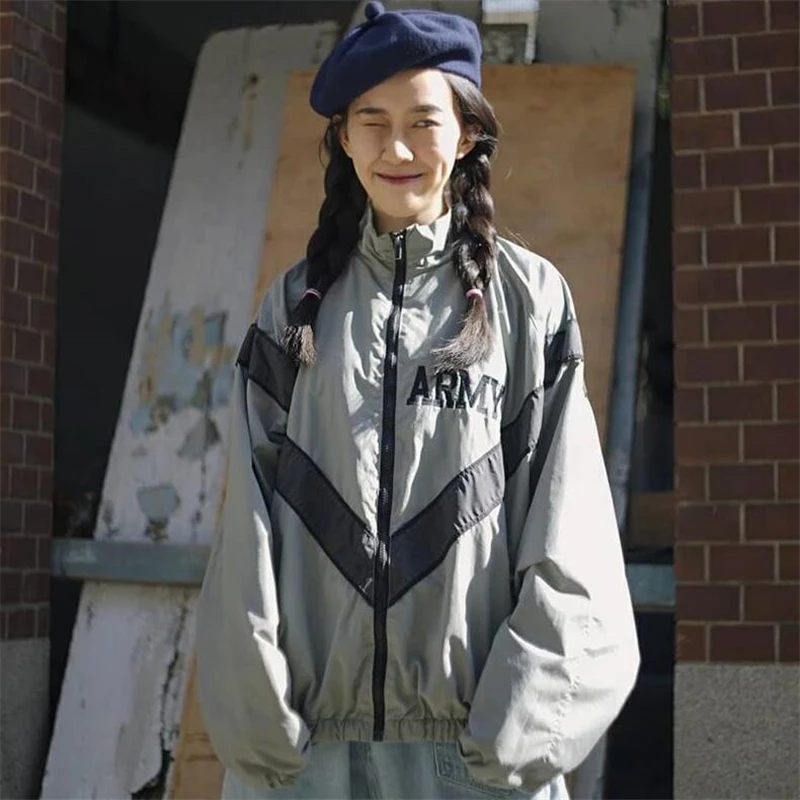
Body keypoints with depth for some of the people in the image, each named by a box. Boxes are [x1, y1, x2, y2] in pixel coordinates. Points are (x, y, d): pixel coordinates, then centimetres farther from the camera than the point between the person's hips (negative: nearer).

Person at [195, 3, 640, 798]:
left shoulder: (529, 297, 1)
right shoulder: (296, 305, 7)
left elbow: (564, 532, -3)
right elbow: (250, 526, 3)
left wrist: (514, 732, -10)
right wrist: (259, 721, -5)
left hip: (476, 734, -1)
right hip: (311, 733, 2)